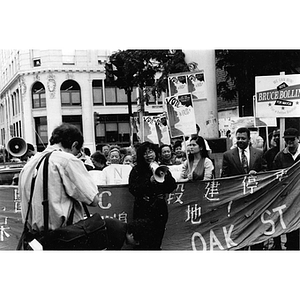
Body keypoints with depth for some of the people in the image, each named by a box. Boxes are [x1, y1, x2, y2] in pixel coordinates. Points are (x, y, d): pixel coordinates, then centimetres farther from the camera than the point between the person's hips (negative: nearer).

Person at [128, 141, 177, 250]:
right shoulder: (137, 170, 1)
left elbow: (172, 187, 3)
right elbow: (133, 189, -9)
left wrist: (164, 175, -12)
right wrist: (149, 181, -17)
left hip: (159, 209, 3)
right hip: (143, 209, -3)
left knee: (156, 243, 6)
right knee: (145, 243, -6)